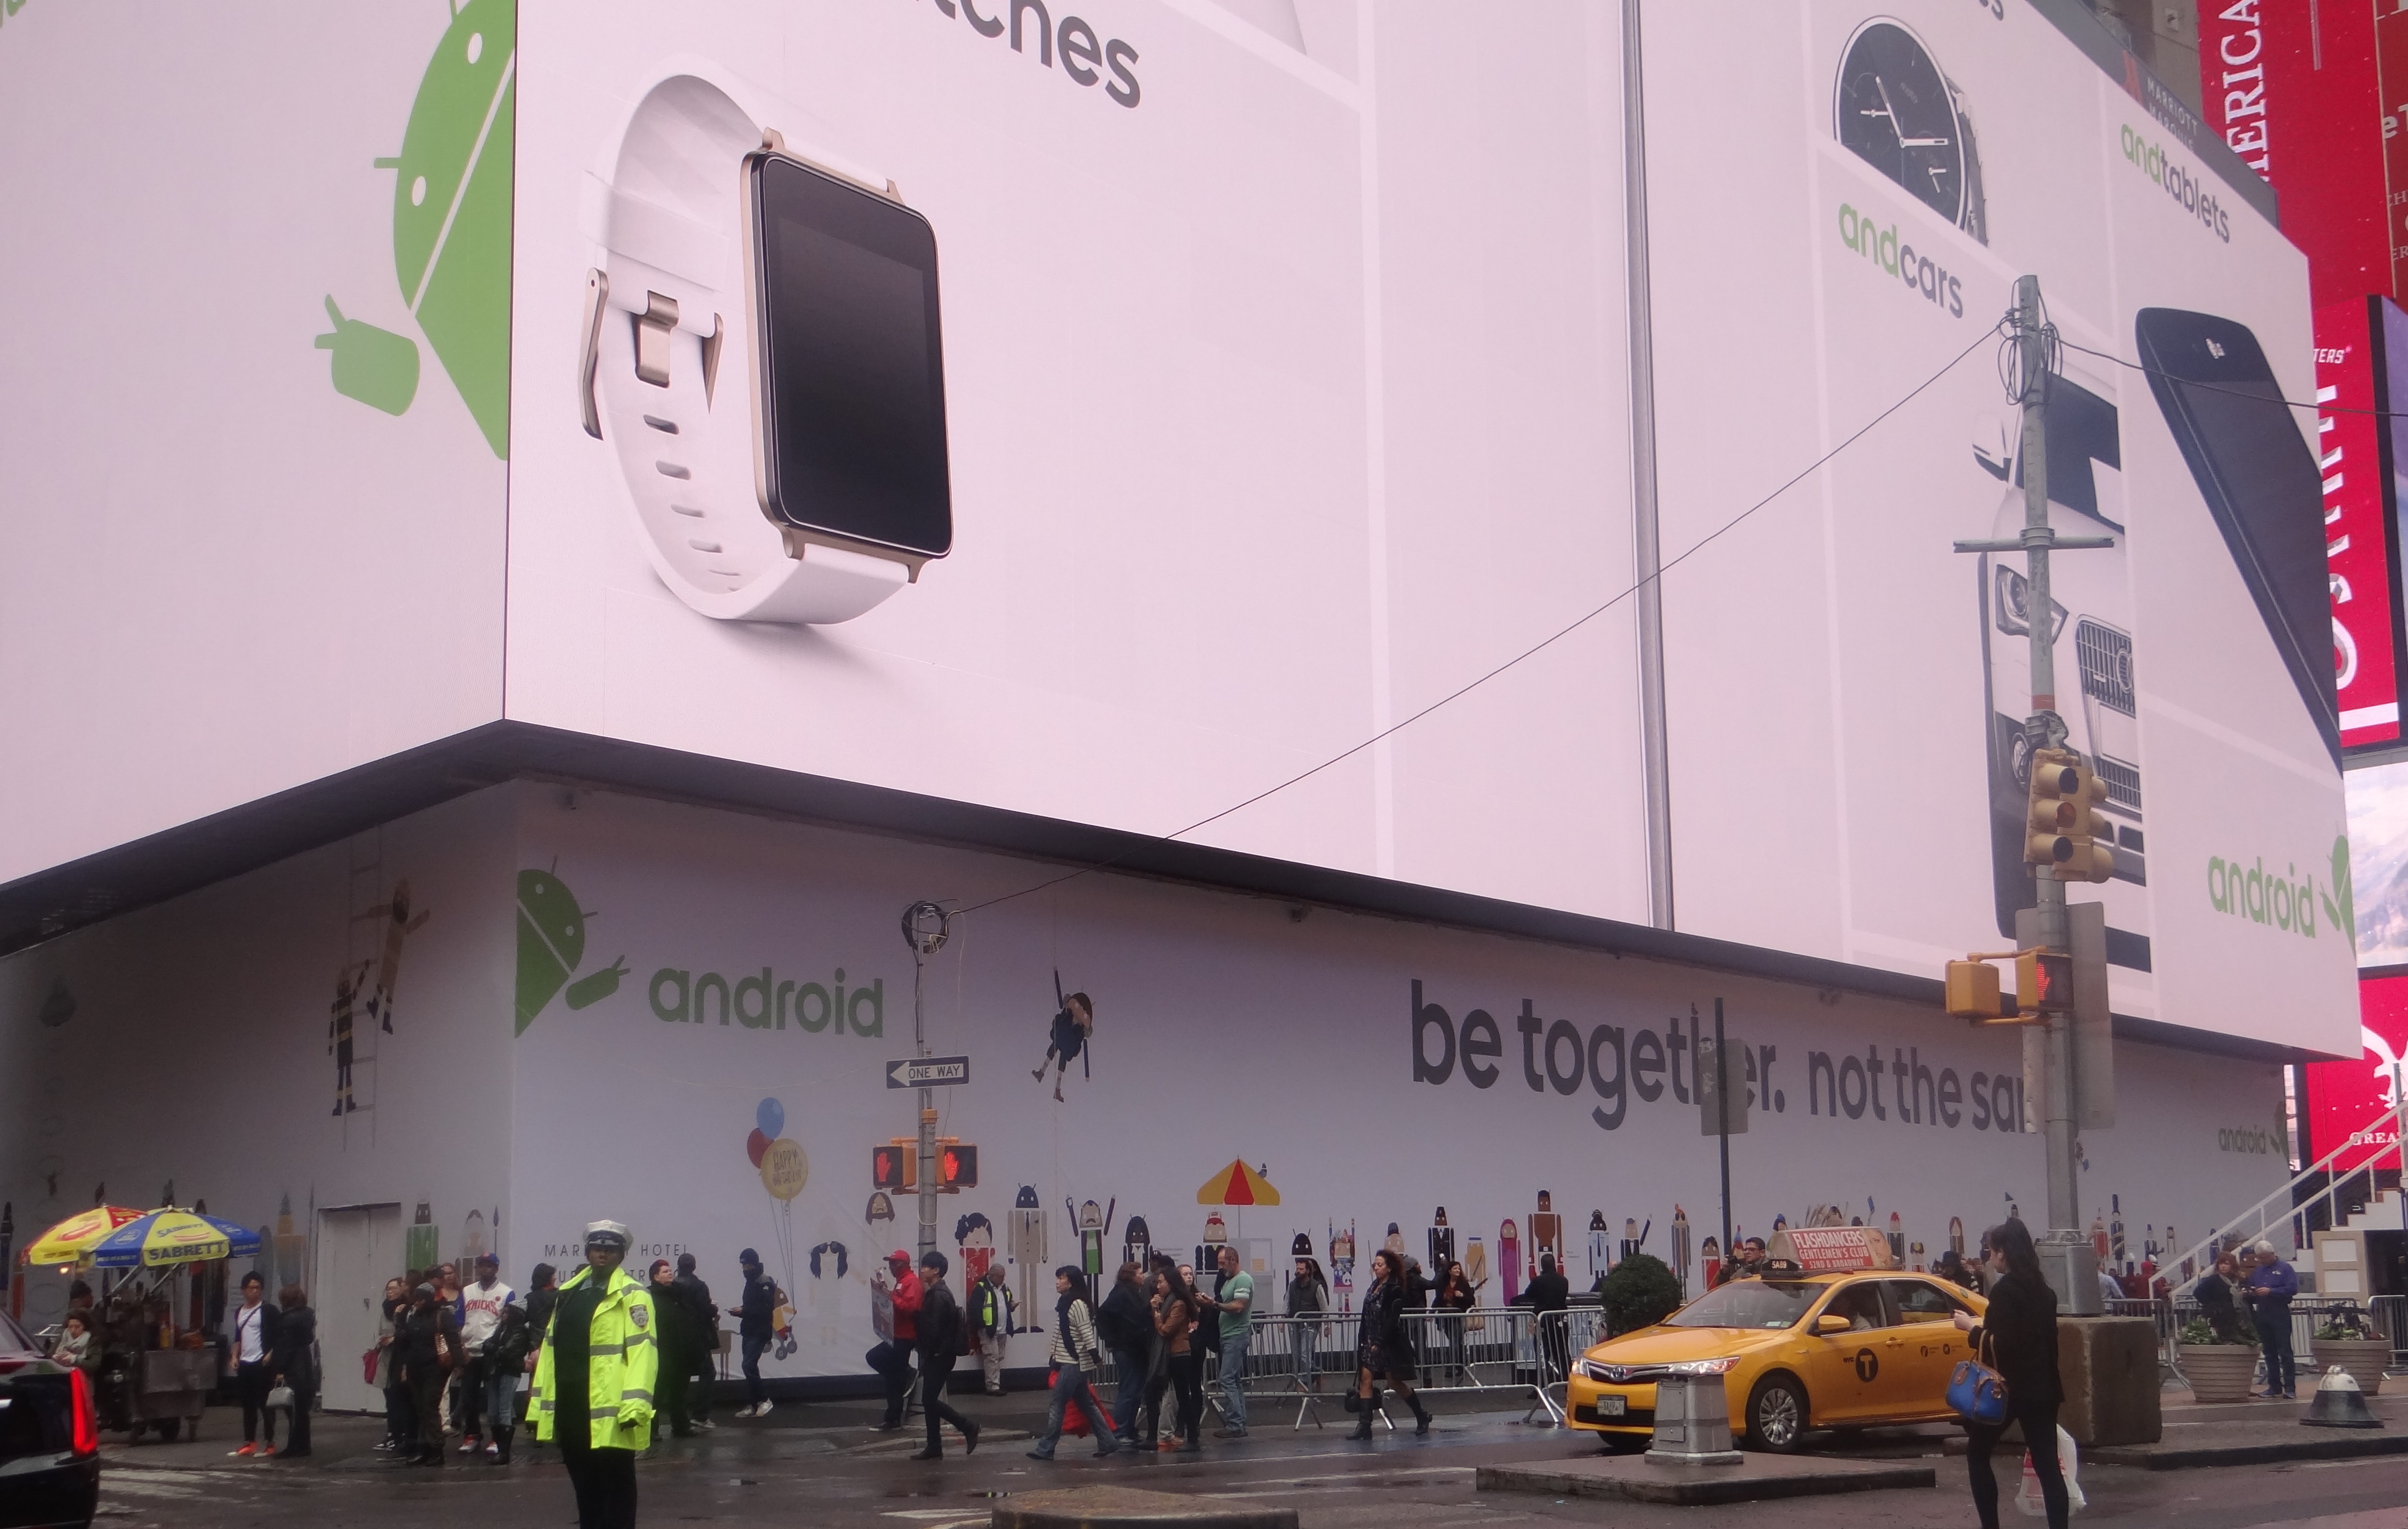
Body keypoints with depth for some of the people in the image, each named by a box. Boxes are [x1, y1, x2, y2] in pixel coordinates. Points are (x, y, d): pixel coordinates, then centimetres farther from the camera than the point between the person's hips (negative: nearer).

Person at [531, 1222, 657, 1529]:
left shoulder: (632, 1295, -5)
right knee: (585, 1489, 15)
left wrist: (635, 1405, -23)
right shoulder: (568, 1293, 17)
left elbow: (642, 1350, -14)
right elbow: (551, 1348, 17)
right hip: (571, 1412, 7)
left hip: (611, 1415, -7)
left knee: (616, 1490, 1)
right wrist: (538, 1405, 14)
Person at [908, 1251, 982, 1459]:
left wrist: (926, 1355, -13)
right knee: (930, 1401, 10)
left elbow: (933, 1330, -22)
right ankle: (934, 1448, 14)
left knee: (930, 1401, -6)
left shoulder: (939, 1296, -18)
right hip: (936, 1356, 10)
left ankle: (968, 1428, 1)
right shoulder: (935, 1293, 15)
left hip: (940, 1356, -10)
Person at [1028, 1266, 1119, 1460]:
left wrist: (1096, 1359, -18)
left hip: (1073, 1364, -10)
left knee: (1057, 1406, -7)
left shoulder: (1077, 1304, -16)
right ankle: (1108, 1443, 17)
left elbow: (1087, 1334, -17)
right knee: (1087, 1404, 12)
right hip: (1067, 1362, 10)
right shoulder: (1065, 1303, 13)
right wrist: (1054, 1356, 17)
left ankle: (1045, 1449, -4)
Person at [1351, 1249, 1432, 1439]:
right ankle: (1364, 1426, -6)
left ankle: (1422, 1416, 22)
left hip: (1390, 1343, -7)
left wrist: (1380, 1343, -21)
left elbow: (1392, 1320, -18)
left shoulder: (1395, 1290, -12)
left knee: (1396, 1382, 2)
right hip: (1371, 1342, 7)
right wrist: (1365, 1342, 8)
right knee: (1365, 1378, -4)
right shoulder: (1374, 1287, 11)